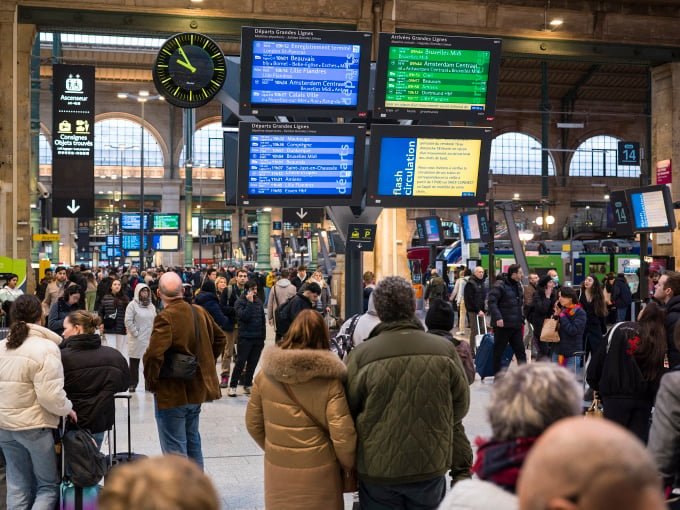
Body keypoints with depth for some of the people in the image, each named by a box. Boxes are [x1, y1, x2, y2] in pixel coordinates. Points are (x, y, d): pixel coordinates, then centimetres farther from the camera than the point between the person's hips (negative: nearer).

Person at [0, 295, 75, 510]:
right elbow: (51, 395, -21)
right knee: (49, 486, 8)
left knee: (17, 486, 14)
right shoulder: (45, 348, -16)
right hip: (34, 426, -6)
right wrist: (67, 409, -4)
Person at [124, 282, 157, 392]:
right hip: (136, 340, -4)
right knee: (134, 363, 5)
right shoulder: (132, 305, -5)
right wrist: (136, 333, -12)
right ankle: (132, 384, 13)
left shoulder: (151, 306, 13)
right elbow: (128, 321, -10)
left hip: (149, 339, 4)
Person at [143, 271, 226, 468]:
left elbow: (153, 355, -31)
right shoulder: (200, 312, 2)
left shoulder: (165, 317, -21)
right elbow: (220, 338, 17)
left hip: (172, 393, -7)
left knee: (174, 447, 3)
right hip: (197, 390, 7)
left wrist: (151, 381, -15)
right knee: (192, 441, 23)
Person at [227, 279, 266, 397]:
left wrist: (263, 336, 12)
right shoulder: (240, 302, -5)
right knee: (240, 362, -4)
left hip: (258, 338, 5)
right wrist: (249, 302, -17)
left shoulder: (259, 302, 11)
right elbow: (244, 316, -21)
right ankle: (232, 386, 4)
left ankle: (247, 385, 19)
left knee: (253, 363, 9)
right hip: (245, 337, -5)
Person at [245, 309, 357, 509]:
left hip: (276, 472, 3)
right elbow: (343, 435, -15)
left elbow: (253, 423, 4)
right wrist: (348, 466, 3)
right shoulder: (329, 381, -15)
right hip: (317, 474, -3)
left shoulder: (265, 374, -5)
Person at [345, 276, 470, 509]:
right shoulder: (444, 349, -10)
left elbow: (348, 411, -5)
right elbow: (461, 404, 2)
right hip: (431, 467, 1)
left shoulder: (360, 355, -16)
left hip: (377, 469, -1)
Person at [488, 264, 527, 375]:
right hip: (503, 325, -7)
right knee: (498, 351, 3)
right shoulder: (500, 286, -13)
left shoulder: (518, 286, 13)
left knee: (520, 351, 8)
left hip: (516, 325, 7)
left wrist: (521, 318, 15)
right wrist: (498, 317, -28)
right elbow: (492, 302, -20)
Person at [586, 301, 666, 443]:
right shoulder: (660, 340, 6)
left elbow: (599, 358, -2)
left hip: (617, 395, -2)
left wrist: (595, 383, 8)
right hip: (644, 398, 2)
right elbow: (660, 374, 3)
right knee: (639, 440, 7)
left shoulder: (621, 329, -1)